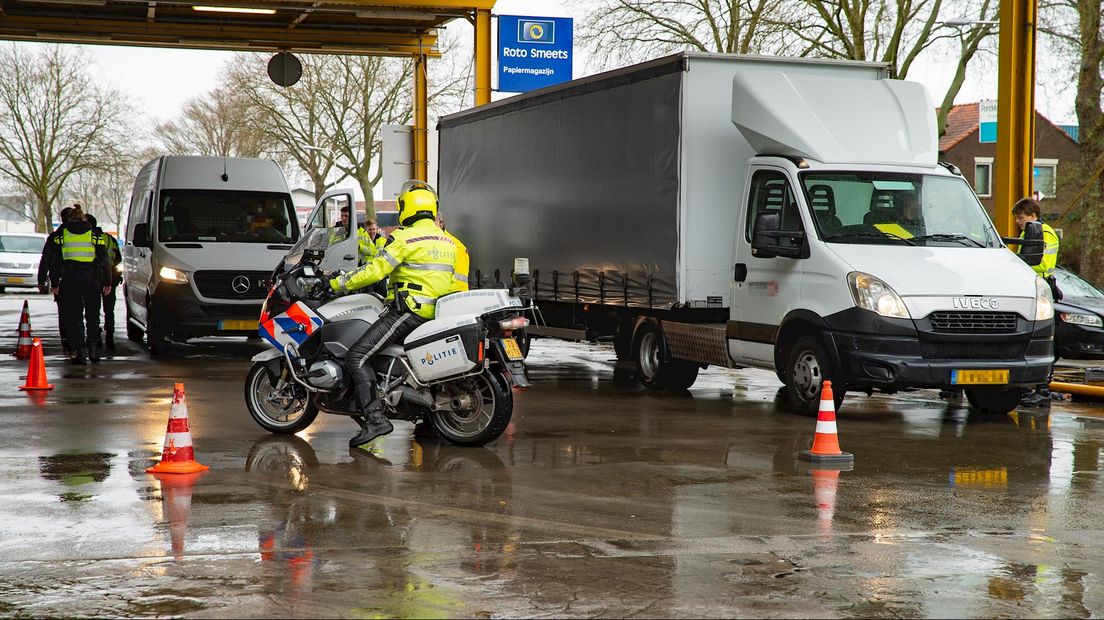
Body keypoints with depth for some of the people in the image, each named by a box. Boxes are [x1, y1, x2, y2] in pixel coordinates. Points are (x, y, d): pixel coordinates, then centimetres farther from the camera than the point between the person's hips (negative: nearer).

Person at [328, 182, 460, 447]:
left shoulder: (405, 238, -10)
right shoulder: (447, 241, 15)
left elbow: (375, 270, -15)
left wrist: (338, 283, -7)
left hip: (409, 309, -9)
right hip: (436, 311, 9)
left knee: (356, 356, -11)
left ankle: (375, 418, -24)